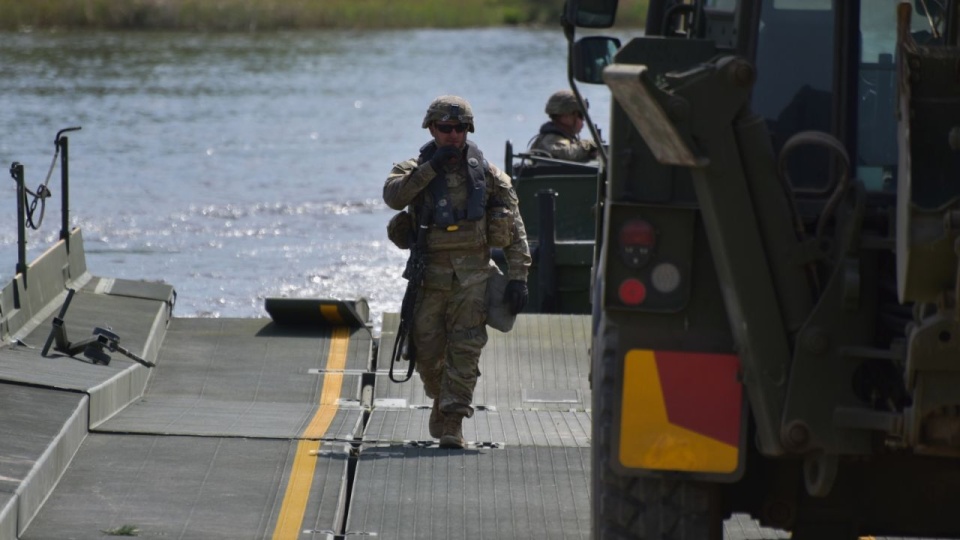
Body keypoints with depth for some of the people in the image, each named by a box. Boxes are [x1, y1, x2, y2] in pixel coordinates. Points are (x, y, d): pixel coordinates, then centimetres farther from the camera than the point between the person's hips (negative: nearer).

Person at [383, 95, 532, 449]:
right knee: (427, 350, 6)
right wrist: (432, 167, -19)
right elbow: (392, 196, -18)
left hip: (473, 273, -1)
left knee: (465, 349, -11)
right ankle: (442, 400, 33)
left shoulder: (485, 172, 5)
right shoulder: (416, 169, 5)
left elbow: (514, 229, 4)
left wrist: (518, 277, -4)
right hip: (431, 271, 1)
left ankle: (452, 423, -13)